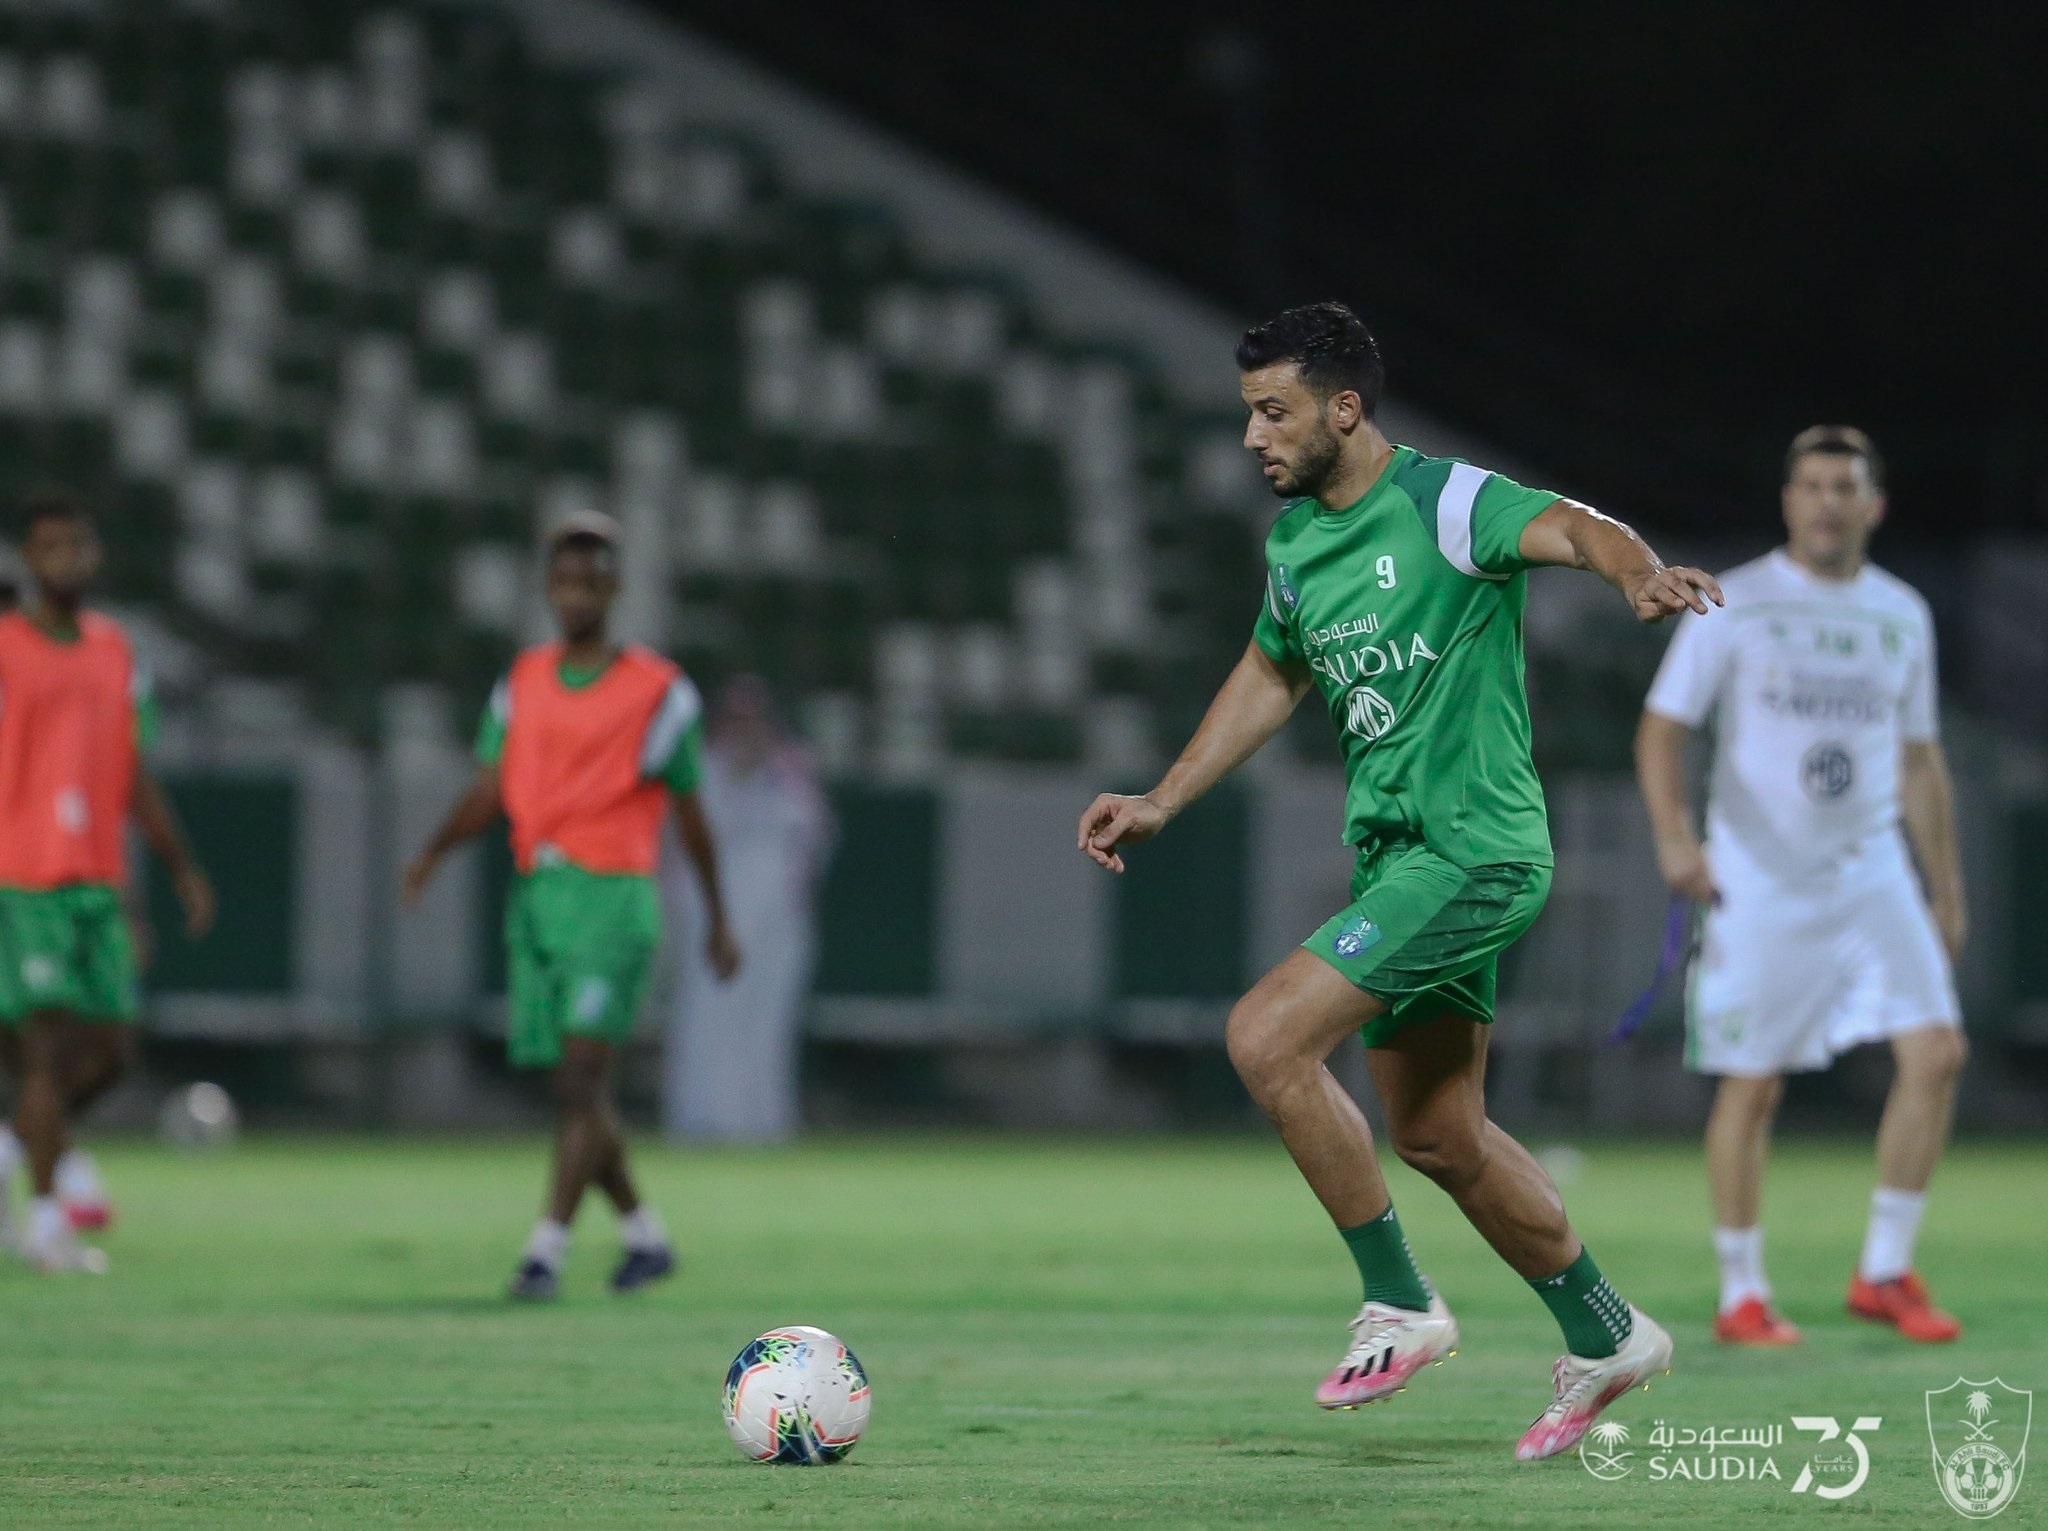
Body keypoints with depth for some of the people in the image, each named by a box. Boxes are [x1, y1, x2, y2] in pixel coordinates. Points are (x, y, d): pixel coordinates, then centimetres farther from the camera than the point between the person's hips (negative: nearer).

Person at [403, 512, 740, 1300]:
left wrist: (718, 918, 12)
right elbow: (489, 789, 8)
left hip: (612, 899, -5)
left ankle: (546, 1250, -20)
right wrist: (434, 851, -10)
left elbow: (688, 811, 6)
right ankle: (643, 1233, 26)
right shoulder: (523, 681, 13)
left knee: (580, 1079, -15)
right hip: (535, 895, 5)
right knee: (575, 1091, 9)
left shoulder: (656, 690, 0)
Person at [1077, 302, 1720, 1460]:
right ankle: (1605, 1338, 30)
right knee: (1437, 1133, 13)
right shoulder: (1294, 537, 12)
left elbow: (1578, 531, -30)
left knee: (1267, 1037, -18)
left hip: (1473, 847, -9)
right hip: (1397, 851, 9)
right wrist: (1159, 807, 25)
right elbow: (1272, 677, 27)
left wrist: (1643, 574, -53)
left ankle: (1401, 1307, -7)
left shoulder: (1444, 502, -14)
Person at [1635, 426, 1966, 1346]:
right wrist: (1674, 834, -22)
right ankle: (1741, 1297, 10)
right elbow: (1662, 727, -6)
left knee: (1935, 1054, -9)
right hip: (1757, 880, -4)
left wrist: (1946, 889, 17)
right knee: (1751, 1086, -2)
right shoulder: (1734, 606, -4)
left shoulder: (1902, 616, 9)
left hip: (1872, 873, 4)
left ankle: (1883, 1273, 2)